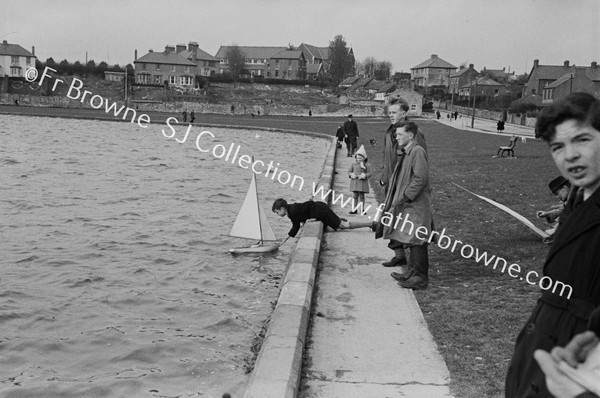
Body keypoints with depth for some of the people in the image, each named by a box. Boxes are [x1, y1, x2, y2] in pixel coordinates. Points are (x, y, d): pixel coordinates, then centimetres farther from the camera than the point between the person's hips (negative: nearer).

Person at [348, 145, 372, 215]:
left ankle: (362, 209, 9)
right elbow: (349, 171, 11)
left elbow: (369, 173, -2)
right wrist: (351, 174, -10)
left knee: (361, 196, 1)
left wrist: (364, 175, -21)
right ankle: (354, 209, 11)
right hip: (354, 182, 3)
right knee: (354, 195, 4)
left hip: (362, 182, -2)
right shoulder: (353, 164, 8)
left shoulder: (367, 165, 0)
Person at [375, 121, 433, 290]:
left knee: (416, 242, -5)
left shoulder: (417, 151, -15)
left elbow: (420, 178, -22)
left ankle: (420, 278, 2)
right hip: (407, 206, 10)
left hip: (416, 206, -10)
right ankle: (413, 271, 28)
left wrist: (405, 197, -19)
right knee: (410, 241, 17)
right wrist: (398, 198, 14)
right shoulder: (407, 153, 15)